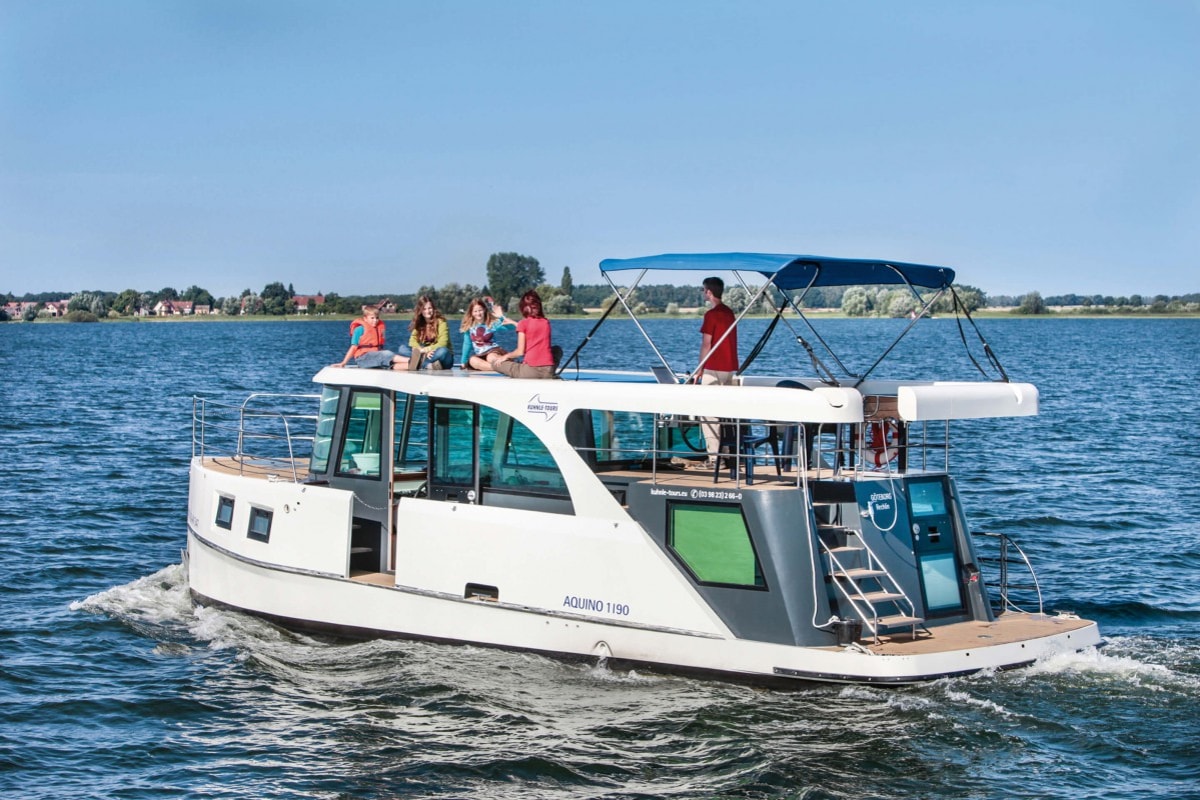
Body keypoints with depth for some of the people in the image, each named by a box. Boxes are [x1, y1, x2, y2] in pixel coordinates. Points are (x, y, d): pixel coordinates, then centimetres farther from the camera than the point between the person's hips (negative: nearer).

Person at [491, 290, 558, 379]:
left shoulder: (523, 323, -1)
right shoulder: (546, 322, 12)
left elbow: (520, 351, -5)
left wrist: (506, 356, 15)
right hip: (548, 372, 3)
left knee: (491, 357, 12)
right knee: (557, 349, 37)